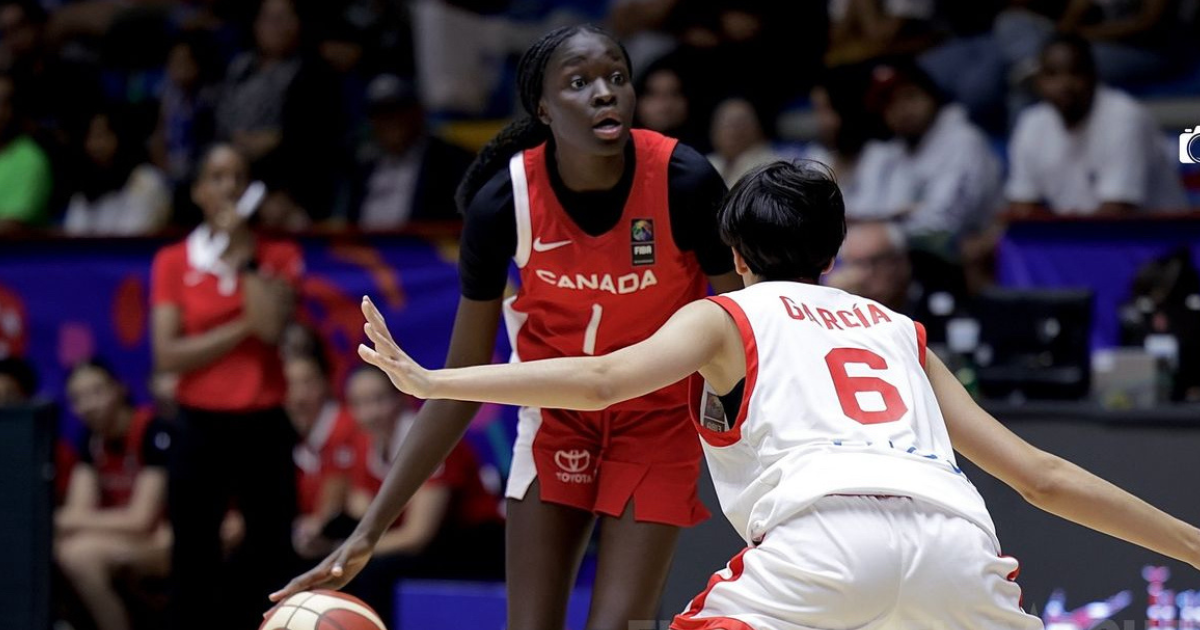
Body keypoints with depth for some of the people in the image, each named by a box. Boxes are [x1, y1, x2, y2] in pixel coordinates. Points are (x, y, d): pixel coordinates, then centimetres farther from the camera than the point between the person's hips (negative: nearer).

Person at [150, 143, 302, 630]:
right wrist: (242, 327, -11)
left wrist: (243, 255, -11)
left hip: (263, 426, 1)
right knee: (193, 567, 0)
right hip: (202, 426, 0)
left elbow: (271, 325, -15)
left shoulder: (278, 255, 4)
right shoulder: (173, 262, 3)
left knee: (271, 563, 2)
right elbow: (168, 355, -7)